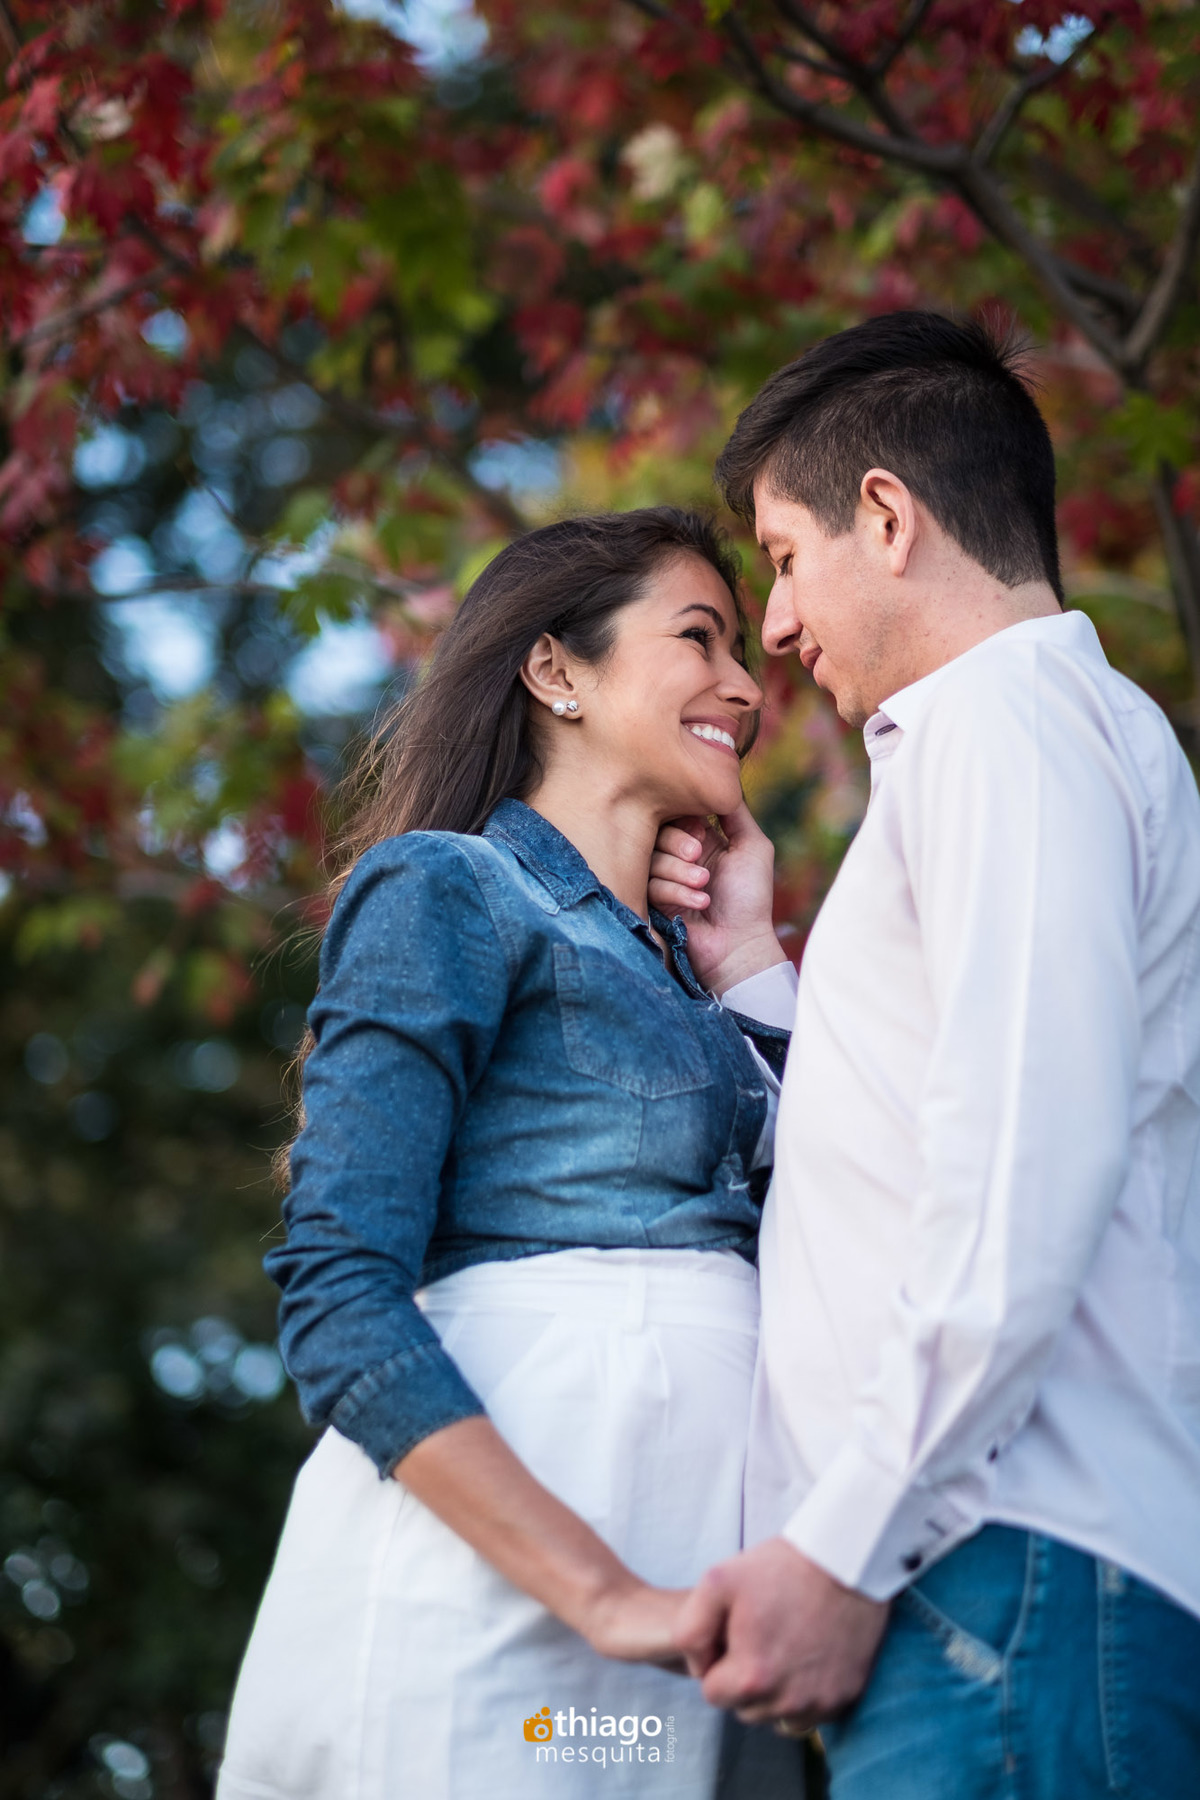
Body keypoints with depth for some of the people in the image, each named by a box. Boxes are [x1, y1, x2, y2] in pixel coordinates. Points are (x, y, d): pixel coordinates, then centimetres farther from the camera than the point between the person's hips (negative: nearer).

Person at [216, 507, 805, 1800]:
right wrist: (607, 1596, -19)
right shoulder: (446, 888, 1)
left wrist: (748, 957, 16)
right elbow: (337, 1297, -11)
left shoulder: (663, 966, 23)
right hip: (501, 1598, -7)